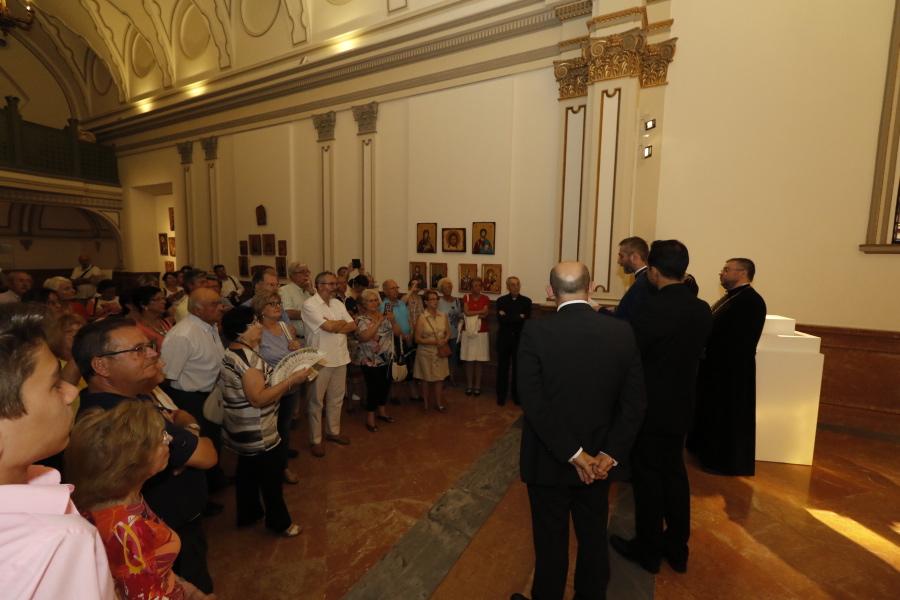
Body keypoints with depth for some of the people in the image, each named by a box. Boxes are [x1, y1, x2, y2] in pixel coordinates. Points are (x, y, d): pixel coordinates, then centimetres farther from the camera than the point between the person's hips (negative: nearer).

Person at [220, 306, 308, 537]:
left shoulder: (232, 354, 5)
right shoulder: (248, 357, -28)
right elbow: (258, 398, -31)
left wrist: (284, 381, 9)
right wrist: (291, 381, -27)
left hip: (244, 431, 10)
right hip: (258, 433, -10)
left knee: (248, 472, 25)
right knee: (272, 476, 8)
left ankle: (248, 514, 44)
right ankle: (279, 522, 26)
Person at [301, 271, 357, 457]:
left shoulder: (338, 304, 8)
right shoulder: (309, 305, -13)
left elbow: (353, 326, 2)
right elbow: (329, 326, -23)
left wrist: (335, 327, -14)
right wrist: (342, 322, -4)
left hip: (340, 357, 6)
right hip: (320, 360, -6)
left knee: (336, 399, 18)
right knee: (317, 401, 9)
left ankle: (333, 431, 35)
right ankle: (315, 440, 22)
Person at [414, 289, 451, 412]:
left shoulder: (443, 316, 1)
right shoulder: (422, 318, -12)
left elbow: (448, 333, 10)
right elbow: (417, 339, -12)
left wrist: (445, 340, -12)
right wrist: (434, 342, -20)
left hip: (440, 352, 3)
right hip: (426, 353, -3)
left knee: (440, 378, 10)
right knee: (426, 379, 10)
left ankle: (438, 403, 25)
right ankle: (425, 403, 28)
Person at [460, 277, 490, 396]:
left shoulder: (485, 299, 2)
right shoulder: (466, 297, 3)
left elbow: (484, 315, -9)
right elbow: (466, 312, -10)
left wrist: (472, 313, -9)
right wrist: (480, 311, -10)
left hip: (481, 333, 0)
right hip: (468, 332, 0)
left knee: (479, 361, 5)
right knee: (468, 360, 4)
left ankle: (477, 386, 17)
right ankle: (469, 385, 17)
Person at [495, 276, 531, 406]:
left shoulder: (526, 301, 0)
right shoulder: (501, 300, 0)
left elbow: (527, 320, -11)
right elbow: (500, 320, -13)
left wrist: (508, 317, -14)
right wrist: (518, 317, -15)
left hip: (520, 339, 0)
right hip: (504, 339, 0)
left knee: (518, 368, 10)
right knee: (503, 368, 8)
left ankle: (517, 395, 25)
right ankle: (501, 395, 21)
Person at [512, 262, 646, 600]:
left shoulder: (536, 331, -19)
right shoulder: (622, 332, -8)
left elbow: (533, 402, -22)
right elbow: (634, 403, -7)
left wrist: (574, 455, -14)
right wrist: (609, 455, -5)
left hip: (549, 460, -3)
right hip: (598, 461, 4)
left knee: (551, 543, 18)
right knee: (594, 540, 25)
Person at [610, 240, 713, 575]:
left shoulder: (653, 308, -24)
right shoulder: (703, 310, -2)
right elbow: (692, 353, 8)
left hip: (650, 408, -6)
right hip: (680, 406, 7)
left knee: (648, 477, 10)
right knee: (675, 474, 20)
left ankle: (648, 550, 28)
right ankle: (677, 548, 37)